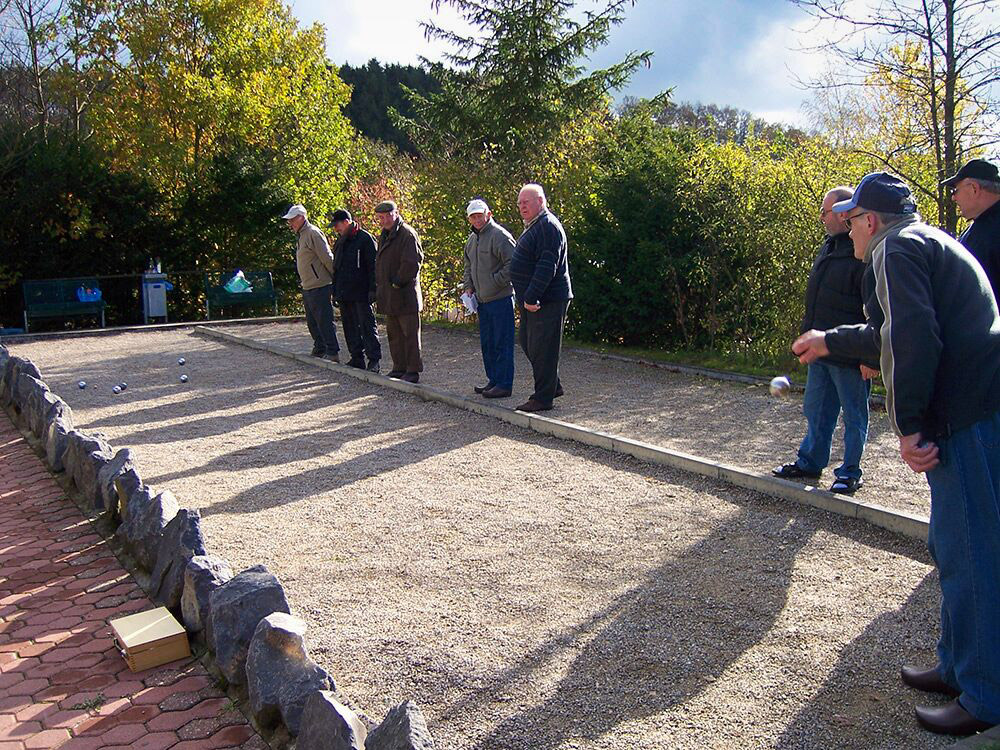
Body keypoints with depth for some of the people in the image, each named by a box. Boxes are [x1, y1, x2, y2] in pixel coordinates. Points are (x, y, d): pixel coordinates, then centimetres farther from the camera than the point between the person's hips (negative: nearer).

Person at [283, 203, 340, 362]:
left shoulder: (313, 233, -13)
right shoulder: (302, 236, 17)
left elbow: (327, 259, -15)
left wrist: (336, 280, -13)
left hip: (319, 287, -10)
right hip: (307, 288, 10)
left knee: (324, 320, -6)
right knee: (312, 322, 16)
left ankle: (333, 353, -1)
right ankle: (319, 350, 25)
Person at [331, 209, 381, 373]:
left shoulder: (365, 239, -7)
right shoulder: (340, 242, 16)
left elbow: (373, 266, -10)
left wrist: (372, 290, -16)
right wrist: (335, 292, 19)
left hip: (361, 294, -8)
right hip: (344, 294, 8)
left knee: (367, 326, -5)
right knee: (350, 327, 10)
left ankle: (374, 360, -2)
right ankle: (357, 358, 17)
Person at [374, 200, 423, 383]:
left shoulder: (407, 234, -12)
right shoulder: (384, 236, 17)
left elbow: (412, 264, -19)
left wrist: (396, 283, -15)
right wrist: (379, 285, 14)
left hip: (405, 295, -9)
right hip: (388, 296, 9)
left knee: (410, 334, -2)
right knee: (394, 334, 14)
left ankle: (413, 371, 2)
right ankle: (399, 367, 22)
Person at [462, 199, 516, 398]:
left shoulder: (499, 236, -12)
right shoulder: (472, 239, 16)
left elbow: (513, 265, -19)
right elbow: (468, 266, 28)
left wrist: (495, 282, -16)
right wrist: (468, 287, 15)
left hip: (500, 299, -9)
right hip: (482, 300, 9)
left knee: (502, 343, -5)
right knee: (487, 343, 15)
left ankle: (504, 384, 0)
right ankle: (493, 380, 25)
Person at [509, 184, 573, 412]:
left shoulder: (548, 227, -16)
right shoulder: (534, 226, 18)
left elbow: (547, 267, -24)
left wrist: (531, 297, -25)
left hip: (547, 301, -11)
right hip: (532, 300, 11)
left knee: (541, 348, -6)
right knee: (527, 343, 16)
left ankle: (543, 398, 2)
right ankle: (553, 386, 27)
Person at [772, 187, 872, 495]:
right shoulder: (830, 247, 11)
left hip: (849, 355, -9)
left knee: (854, 415, 7)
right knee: (816, 411, 18)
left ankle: (850, 473, 18)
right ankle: (810, 462, 31)